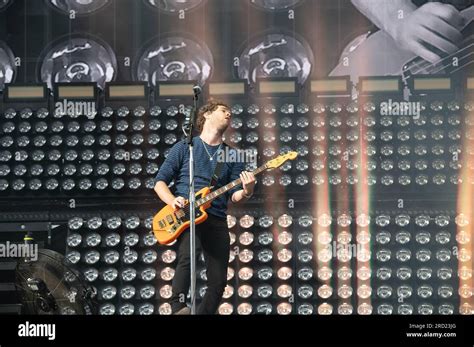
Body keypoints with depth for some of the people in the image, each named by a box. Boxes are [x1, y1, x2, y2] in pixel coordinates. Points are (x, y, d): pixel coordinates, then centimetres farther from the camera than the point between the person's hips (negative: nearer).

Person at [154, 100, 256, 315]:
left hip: (217, 220, 4)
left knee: (218, 282, -3)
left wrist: (246, 192, -15)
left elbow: (234, 196, 9)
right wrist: (173, 201, -12)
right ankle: (177, 308, -32)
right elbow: (160, 181, 8)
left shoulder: (232, 156, 16)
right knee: (188, 254, -34)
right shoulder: (184, 148, 9)